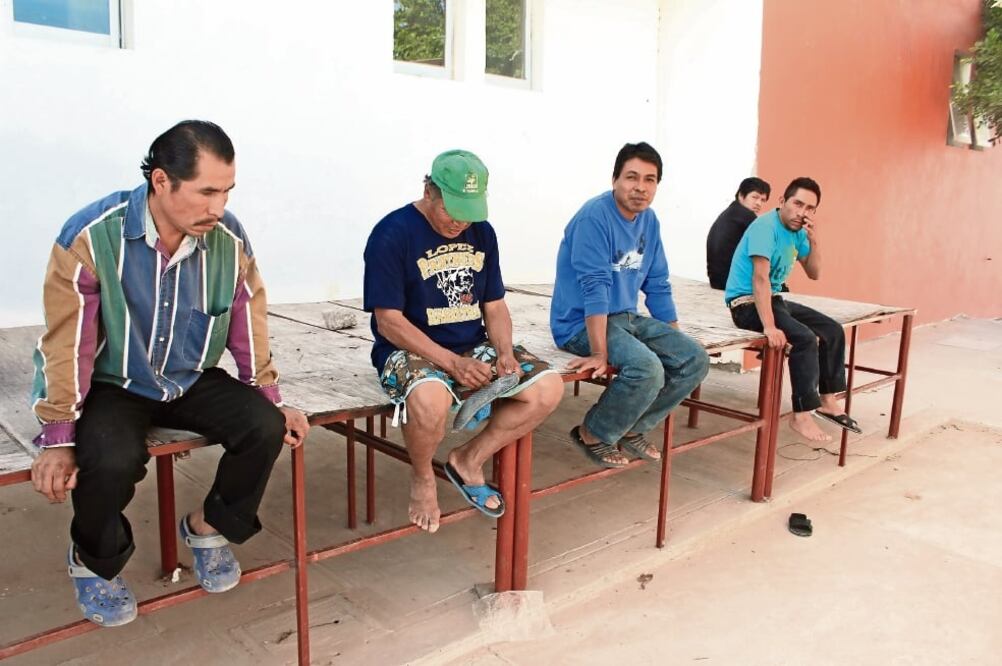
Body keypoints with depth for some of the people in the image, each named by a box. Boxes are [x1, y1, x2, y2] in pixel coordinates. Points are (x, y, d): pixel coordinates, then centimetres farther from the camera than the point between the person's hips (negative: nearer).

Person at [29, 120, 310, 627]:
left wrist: (274, 403, 0)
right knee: (114, 459, -32)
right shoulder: (91, 237, -23)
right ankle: (93, 563, 4)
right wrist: (58, 439, -15)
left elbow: (248, 325, -1)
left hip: (191, 381, 4)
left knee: (265, 427, -19)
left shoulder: (229, 239, -12)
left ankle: (209, 526, 11)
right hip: (108, 385, -3)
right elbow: (66, 345, -18)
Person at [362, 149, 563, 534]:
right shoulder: (392, 234, -12)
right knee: (429, 398, -40)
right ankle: (422, 477, -4)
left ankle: (469, 460, 6)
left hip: (473, 347, 6)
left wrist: (505, 352, -9)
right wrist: (452, 363, -22)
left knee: (548, 387, -13)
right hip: (412, 350, -6)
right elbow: (389, 321, -15)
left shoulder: (482, 232, 7)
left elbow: (494, 305, 11)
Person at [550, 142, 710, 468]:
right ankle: (593, 434, -5)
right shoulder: (594, 216, -19)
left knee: (695, 359, -4)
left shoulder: (649, 220, 7)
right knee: (647, 368, -30)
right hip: (581, 323, -8)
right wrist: (599, 354, -30)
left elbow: (658, 285, 13)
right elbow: (595, 288, -26)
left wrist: (677, 341, 12)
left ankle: (633, 427, 10)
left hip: (626, 317, 8)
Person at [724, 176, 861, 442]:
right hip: (746, 303, -9)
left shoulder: (798, 231, 6)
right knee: (805, 338, -26)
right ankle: (802, 415, -18)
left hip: (774, 299, 9)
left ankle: (827, 400, 17)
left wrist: (813, 241, -7)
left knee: (833, 330, 7)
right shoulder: (766, 226, -20)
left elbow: (814, 274, 11)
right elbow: (760, 278, -30)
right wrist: (770, 327, -38)